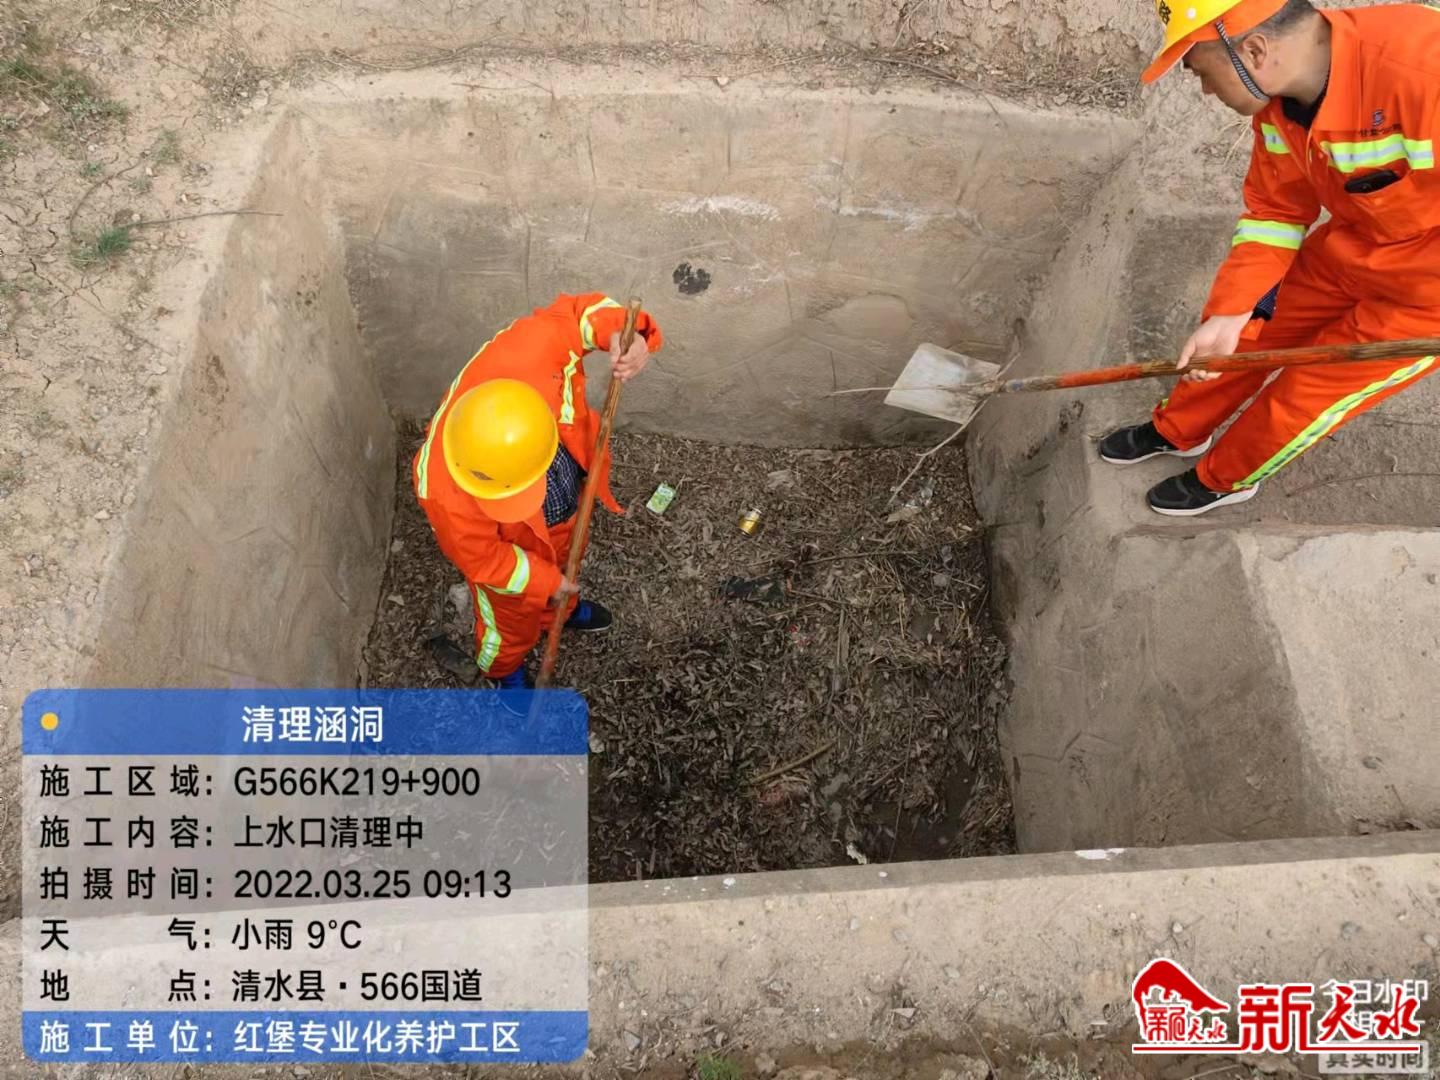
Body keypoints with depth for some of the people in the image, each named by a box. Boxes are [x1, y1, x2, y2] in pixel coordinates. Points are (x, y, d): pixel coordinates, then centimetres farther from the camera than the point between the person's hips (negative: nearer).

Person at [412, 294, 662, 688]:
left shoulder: (524, 353, -42)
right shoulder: (446, 493, -46)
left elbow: (576, 312, -23)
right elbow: (482, 559, -26)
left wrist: (625, 334, -43)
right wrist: (546, 582, -14)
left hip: (564, 505, 4)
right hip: (507, 549, -4)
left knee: (565, 563, 38)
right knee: (513, 617, 28)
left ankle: (562, 609, 74)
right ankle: (504, 668, 64)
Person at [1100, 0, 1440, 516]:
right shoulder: (1276, 99, -12)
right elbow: (1274, 212, -2)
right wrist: (1228, 313, -11)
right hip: (1352, 244, 6)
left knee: (1302, 395, 2)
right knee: (1244, 333, 12)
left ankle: (1224, 478, 29)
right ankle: (1177, 432, 37)